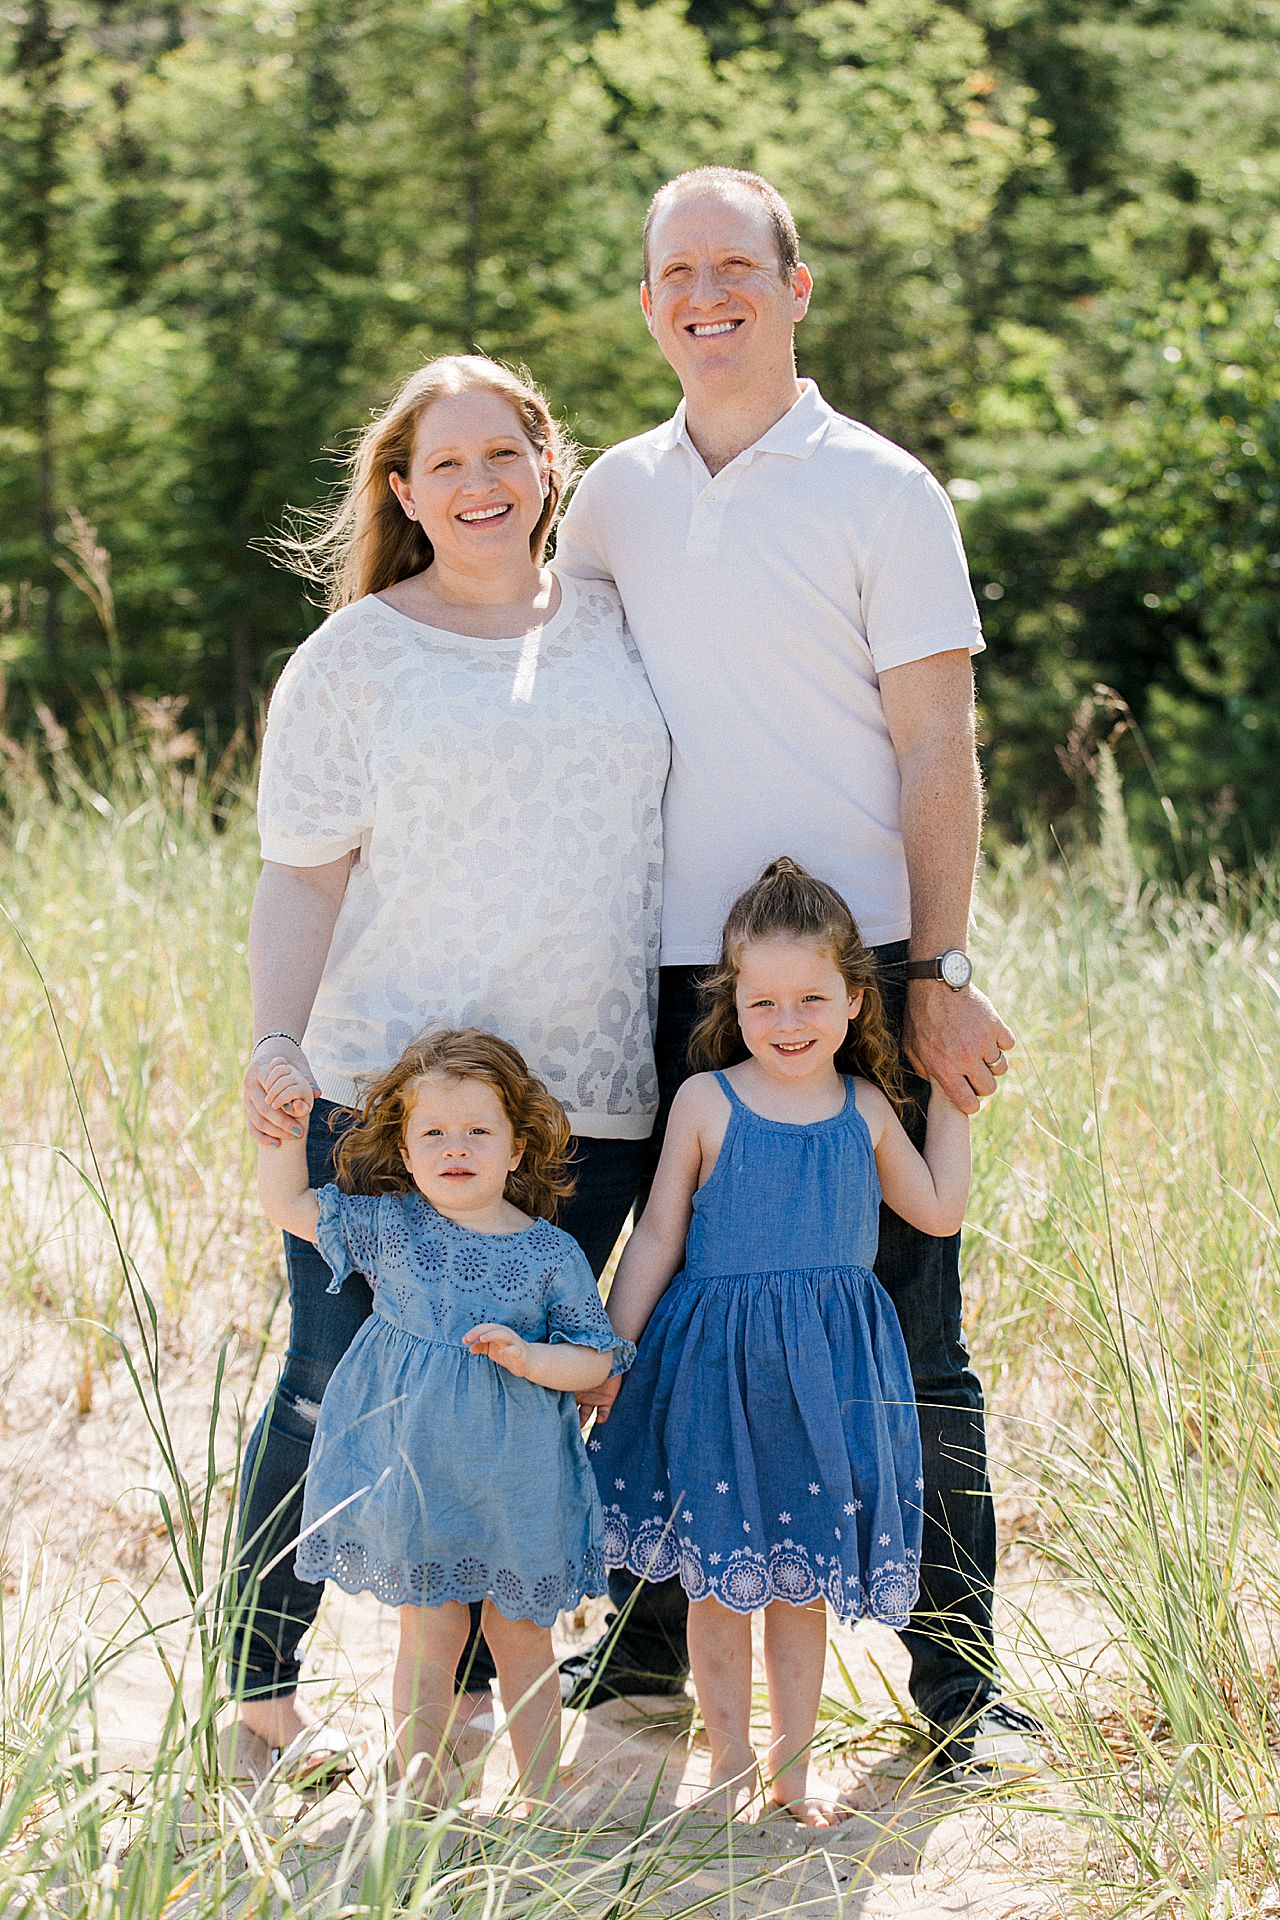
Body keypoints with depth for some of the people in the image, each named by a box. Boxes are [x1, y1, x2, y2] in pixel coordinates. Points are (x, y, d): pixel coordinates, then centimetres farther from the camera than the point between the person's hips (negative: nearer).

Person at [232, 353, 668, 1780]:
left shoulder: (613, 622, 13)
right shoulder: (355, 656, 2)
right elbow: (303, 871, 1)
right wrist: (276, 1047, -10)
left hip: (587, 1091, 3)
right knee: (341, 1387, -1)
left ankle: (470, 1682, 20)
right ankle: (256, 1685, 15)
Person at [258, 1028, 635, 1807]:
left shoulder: (552, 1255, -5)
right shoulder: (389, 1225, 0)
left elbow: (595, 1359, -1)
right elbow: (288, 1203, 10)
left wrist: (526, 1357, -18)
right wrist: (287, 1125, -1)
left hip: (513, 1473, 0)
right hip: (412, 1470, 0)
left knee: (523, 1637, 10)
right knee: (431, 1637, 5)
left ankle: (543, 1796, 22)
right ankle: (423, 1795, 15)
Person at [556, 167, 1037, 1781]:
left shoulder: (880, 492, -1)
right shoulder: (614, 498, 12)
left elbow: (936, 752, -4)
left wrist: (937, 976, -11)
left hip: (860, 965, -4)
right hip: (676, 968, 4)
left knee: (907, 1329, -2)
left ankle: (958, 1670, 5)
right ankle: (654, 1632, 22)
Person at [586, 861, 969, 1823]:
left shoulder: (865, 1107, 3)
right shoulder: (706, 1102, -5)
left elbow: (938, 1210, 15)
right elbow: (659, 1235, 0)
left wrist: (953, 1098, 10)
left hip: (829, 1366, 2)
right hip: (716, 1362, -2)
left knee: (805, 1573, 10)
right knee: (718, 1572, 7)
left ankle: (794, 1764, 22)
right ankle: (731, 1760, 22)